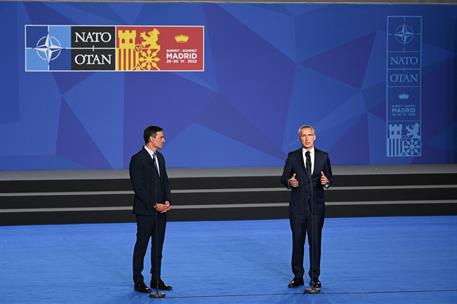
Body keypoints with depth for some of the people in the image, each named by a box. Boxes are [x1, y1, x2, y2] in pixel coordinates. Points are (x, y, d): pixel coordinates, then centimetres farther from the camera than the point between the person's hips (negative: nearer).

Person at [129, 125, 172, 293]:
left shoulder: (160, 158, 12)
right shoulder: (138, 159, -13)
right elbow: (138, 187, -16)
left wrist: (167, 201, -2)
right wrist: (155, 205, -17)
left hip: (161, 210, 7)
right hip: (145, 211, -7)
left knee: (158, 246, 10)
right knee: (141, 246, 0)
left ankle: (156, 279, 18)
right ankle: (138, 282, 6)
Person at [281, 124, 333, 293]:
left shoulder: (323, 157, 5)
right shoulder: (292, 157, 2)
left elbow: (330, 178, 7)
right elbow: (283, 178, 3)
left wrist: (326, 181, -16)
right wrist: (289, 182, -19)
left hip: (316, 205, 0)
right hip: (297, 206, 0)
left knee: (315, 242, -2)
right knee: (297, 241, 7)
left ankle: (315, 279, 4)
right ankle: (298, 277, 17)